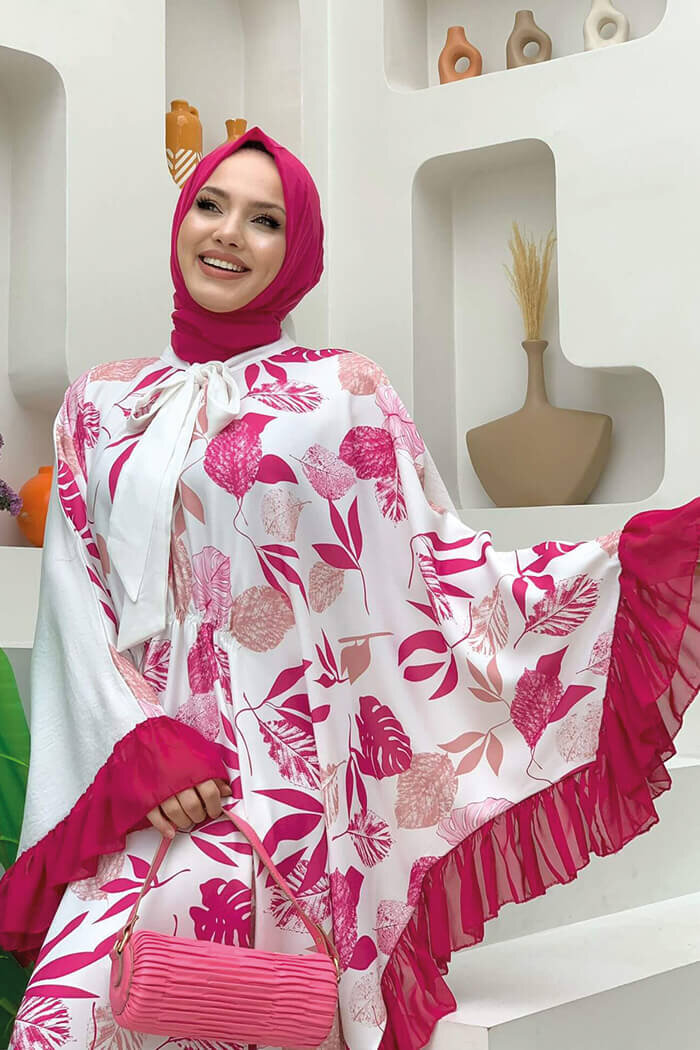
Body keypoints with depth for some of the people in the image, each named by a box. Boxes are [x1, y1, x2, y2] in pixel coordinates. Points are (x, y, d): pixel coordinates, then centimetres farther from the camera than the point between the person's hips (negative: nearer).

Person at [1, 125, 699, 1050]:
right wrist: (141, 742, -7)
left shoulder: (344, 393, 8)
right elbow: (76, 600, 9)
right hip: (132, 786, 3)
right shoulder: (101, 402, 16)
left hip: (294, 774, -2)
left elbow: (446, 572, 4)